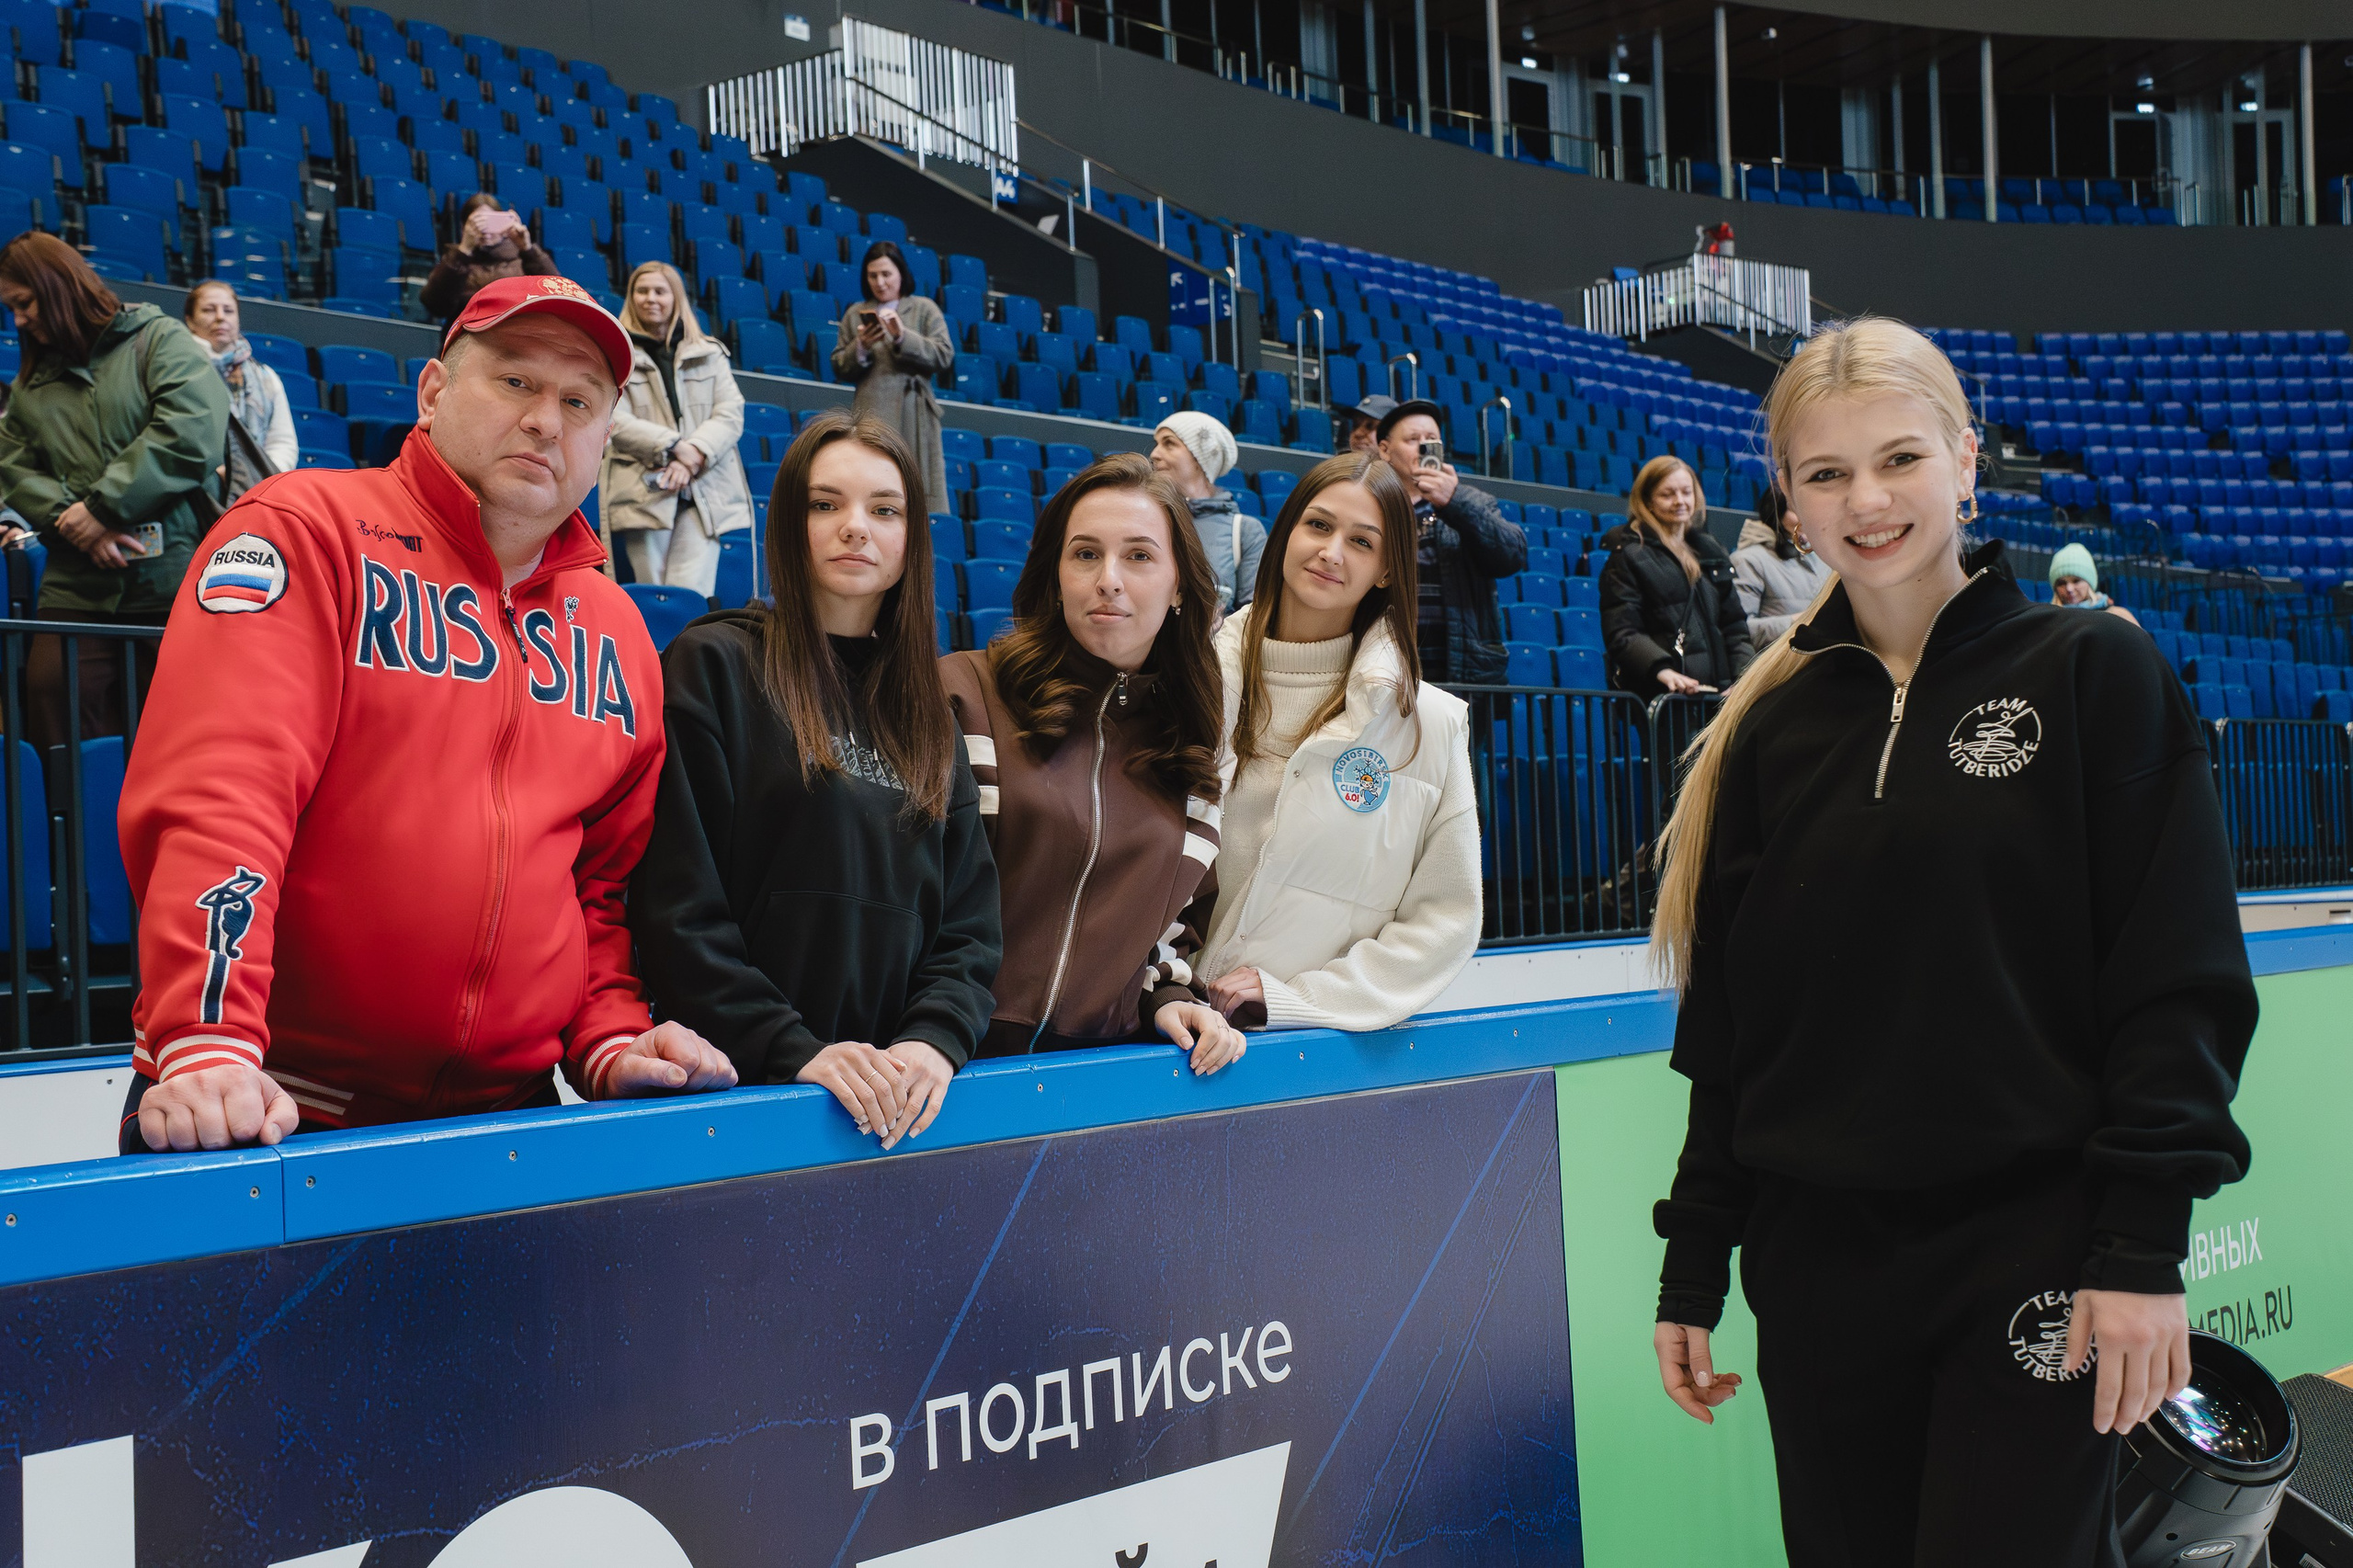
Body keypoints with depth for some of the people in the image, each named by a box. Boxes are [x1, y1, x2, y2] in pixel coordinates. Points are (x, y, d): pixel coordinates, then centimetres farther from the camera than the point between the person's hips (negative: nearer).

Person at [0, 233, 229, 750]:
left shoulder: (160, 339, 2)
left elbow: (194, 433, -13)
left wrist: (103, 505, -12)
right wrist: (70, 521, -9)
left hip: (173, 578, -4)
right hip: (76, 588, 4)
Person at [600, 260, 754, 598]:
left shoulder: (709, 353, 18)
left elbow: (731, 414, 6)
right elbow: (614, 420, -2)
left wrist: (694, 456, -11)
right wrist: (674, 447, -13)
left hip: (704, 491, 1)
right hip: (644, 490, -1)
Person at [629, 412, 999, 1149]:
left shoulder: (928, 714, 14)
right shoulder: (713, 664, -2)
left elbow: (970, 919, 8)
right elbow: (674, 902, -9)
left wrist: (935, 1040, -10)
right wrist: (792, 1050, -17)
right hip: (736, 1082, -4)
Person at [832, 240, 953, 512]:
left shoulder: (924, 309, 9)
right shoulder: (855, 314, 15)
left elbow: (945, 356, -2)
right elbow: (840, 370, 13)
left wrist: (903, 336, -12)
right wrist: (860, 348, -6)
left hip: (914, 418, -2)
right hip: (872, 417, 2)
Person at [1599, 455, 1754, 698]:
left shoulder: (1710, 549, 23)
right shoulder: (1628, 555, 4)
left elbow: (1734, 625, 23)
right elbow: (1620, 633, -7)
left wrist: (1746, 673, 4)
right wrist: (1661, 669, -24)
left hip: (1716, 686, 6)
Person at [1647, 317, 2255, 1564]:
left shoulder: (2094, 675, -2)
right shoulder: (1772, 728, 7)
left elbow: (2180, 981, -6)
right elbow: (1724, 1023, 10)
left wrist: (2144, 1248, -12)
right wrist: (1693, 1268, 9)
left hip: (2031, 1254, -3)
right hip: (1819, 1262, 4)